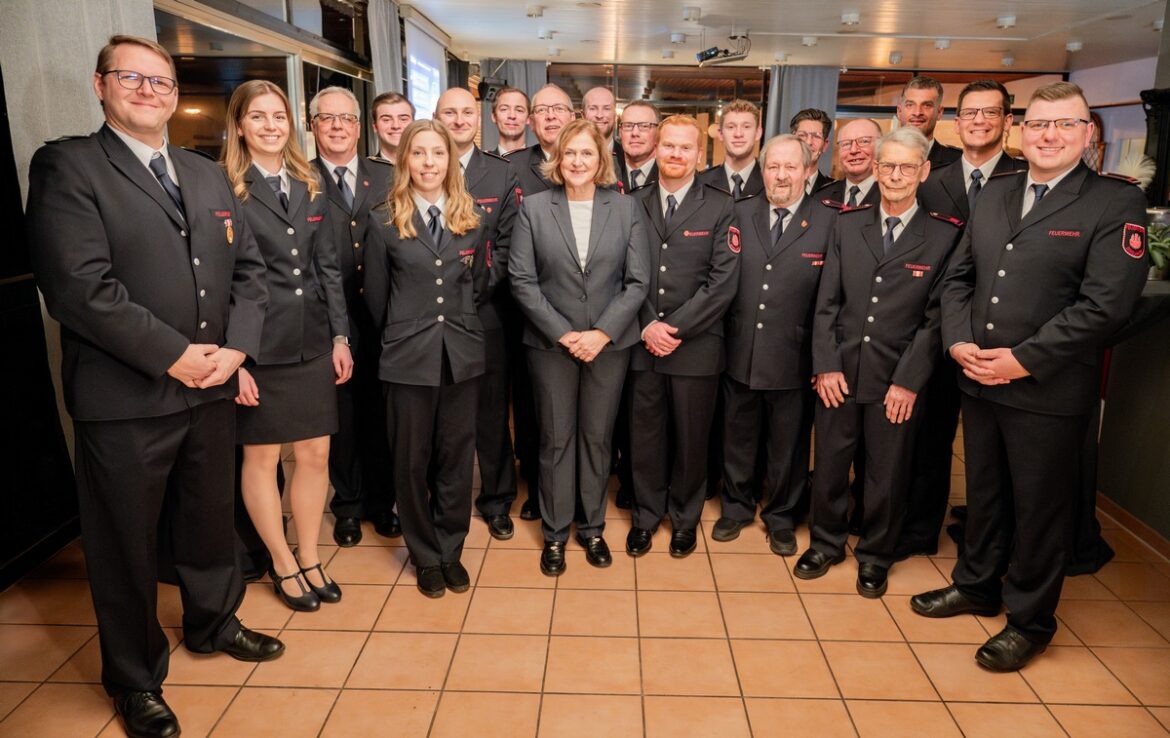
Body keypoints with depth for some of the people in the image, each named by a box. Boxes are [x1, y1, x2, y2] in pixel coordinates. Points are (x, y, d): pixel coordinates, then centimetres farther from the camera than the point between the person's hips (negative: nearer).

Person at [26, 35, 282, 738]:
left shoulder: (209, 175, 14)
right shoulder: (67, 165, -6)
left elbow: (248, 267, 8)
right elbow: (78, 284, -17)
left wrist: (235, 346, -7)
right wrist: (173, 355, -18)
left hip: (212, 389, 5)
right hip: (124, 400, -5)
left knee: (210, 521, 21)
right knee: (127, 546, 11)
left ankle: (212, 622, 46)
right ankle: (136, 679, 32)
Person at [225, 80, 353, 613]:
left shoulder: (309, 188, 11)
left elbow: (329, 267, 11)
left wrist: (340, 335, 6)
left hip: (312, 343, 5)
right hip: (258, 346, -4)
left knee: (316, 454, 9)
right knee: (261, 457, 9)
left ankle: (309, 559, 27)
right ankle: (282, 565, 27)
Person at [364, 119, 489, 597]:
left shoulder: (471, 218, 5)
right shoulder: (384, 221, -1)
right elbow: (376, 295, 5)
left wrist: (458, 322, 12)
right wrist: (401, 331, 11)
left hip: (462, 353, 2)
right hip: (408, 355, -2)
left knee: (456, 456, 10)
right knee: (412, 460, 8)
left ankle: (451, 551, 28)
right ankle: (425, 557, 26)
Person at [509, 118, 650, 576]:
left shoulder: (625, 209, 2)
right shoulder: (534, 208, 0)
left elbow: (637, 282, -1)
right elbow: (522, 280, -5)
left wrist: (602, 333, -12)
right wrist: (562, 333, -12)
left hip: (609, 343, 1)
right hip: (551, 344, -1)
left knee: (597, 437, 11)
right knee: (556, 438, 8)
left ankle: (592, 528, 27)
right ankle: (555, 533, 23)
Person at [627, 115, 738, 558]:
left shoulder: (720, 208, -1)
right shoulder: (634, 204, 6)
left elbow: (723, 281, -8)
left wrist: (676, 327, -13)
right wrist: (647, 326, -10)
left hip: (697, 343, -1)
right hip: (642, 342, 2)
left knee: (691, 435, 10)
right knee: (645, 433, 10)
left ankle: (685, 517, 30)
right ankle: (646, 514, 29)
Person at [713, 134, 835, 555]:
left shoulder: (828, 222, -4)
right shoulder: (740, 214, 4)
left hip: (793, 358, -2)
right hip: (740, 353, 2)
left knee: (788, 443, 13)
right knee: (738, 436, 17)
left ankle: (781, 517, 34)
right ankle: (736, 506, 37)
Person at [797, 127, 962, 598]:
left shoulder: (944, 236, -2)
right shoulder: (847, 226, 6)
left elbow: (936, 317, -5)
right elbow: (827, 303, 3)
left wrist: (908, 381, -11)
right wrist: (826, 365, -4)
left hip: (897, 381, -2)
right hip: (839, 372, 2)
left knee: (887, 475, 10)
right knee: (829, 466, 12)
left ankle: (875, 556, 31)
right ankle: (825, 543, 33)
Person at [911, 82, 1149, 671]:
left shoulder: (1115, 204, -8)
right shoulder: (993, 194, 10)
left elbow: (1105, 305, -16)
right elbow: (958, 276, 10)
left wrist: (1023, 359, -19)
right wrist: (959, 341, -6)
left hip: (1049, 390, -5)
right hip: (977, 379, 5)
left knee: (1040, 508, 9)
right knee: (983, 492, 19)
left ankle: (1029, 620, 27)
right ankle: (977, 585, 39)